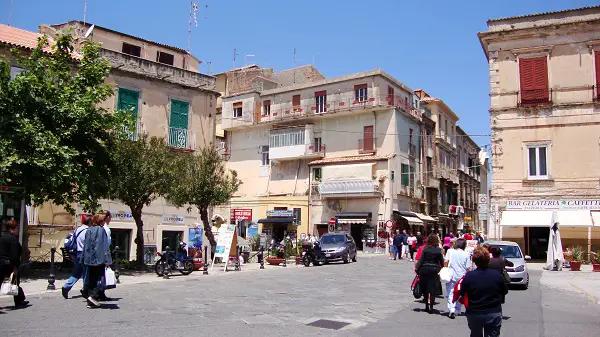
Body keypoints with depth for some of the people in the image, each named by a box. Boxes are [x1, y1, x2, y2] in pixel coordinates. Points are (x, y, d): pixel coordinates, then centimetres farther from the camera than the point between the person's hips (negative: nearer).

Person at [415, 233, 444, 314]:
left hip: (424, 270, 1)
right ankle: (431, 307, -2)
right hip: (434, 270, -1)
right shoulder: (439, 250, -5)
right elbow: (442, 262, 0)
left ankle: (427, 306, 19)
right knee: (433, 289, 5)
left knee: (425, 289, 13)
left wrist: (417, 269, 0)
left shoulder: (425, 249, -5)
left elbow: (421, 260, -6)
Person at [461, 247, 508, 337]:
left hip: (474, 314, 0)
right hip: (494, 313, 0)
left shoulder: (469, 276, -16)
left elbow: (462, 293, -7)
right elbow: (505, 291, 3)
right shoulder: (497, 275, -11)